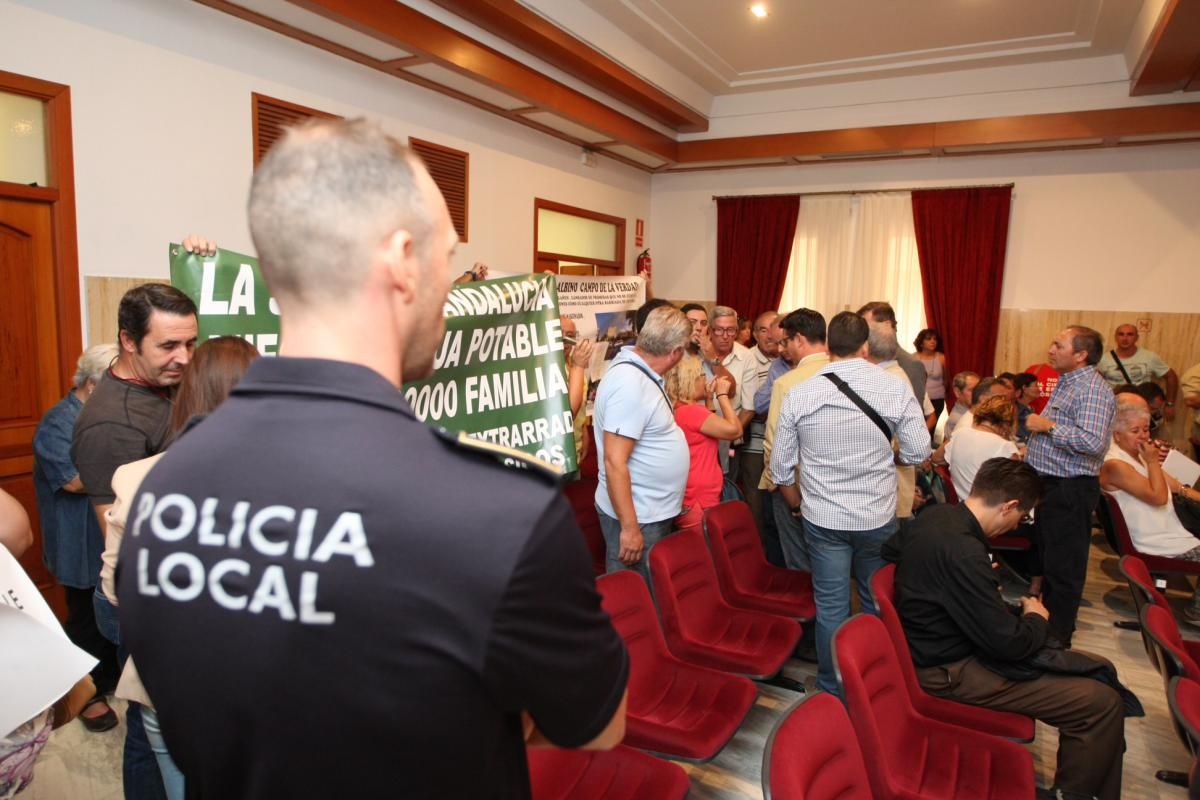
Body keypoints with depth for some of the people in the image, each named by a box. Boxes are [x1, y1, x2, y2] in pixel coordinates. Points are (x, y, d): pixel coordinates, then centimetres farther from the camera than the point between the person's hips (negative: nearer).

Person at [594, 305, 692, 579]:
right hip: (637, 518, -9)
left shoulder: (637, 370, 6)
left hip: (654, 512, 9)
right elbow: (614, 462, -26)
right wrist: (629, 528, -25)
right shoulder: (630, 384, -24)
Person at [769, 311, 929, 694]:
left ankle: (833, 691, 24)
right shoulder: (895, 387, -11)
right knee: (879, 603, 18)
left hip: (823, 518, 0)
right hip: (878, 517, 0)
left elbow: (780, 466, 0)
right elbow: (918, 452, -4)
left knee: (830, 607, 10)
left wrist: (798, 504, 16)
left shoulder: (799, 394, -7)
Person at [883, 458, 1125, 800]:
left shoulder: (936, 515, -1)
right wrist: (1036, 619, -1)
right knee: (1103, 703, -13)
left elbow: (890, 549, 20)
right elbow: (1008, 643, -25)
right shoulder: (963, 552, -30)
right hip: (951, 672, -10)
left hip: (944, 646, 10)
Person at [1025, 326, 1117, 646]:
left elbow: (1093, 442, -33)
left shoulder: (1093, 390, -20)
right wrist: (1032, 452, 18)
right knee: (1049, 557, 21)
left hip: (1070, 491, -10)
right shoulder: (1068, 383, 13)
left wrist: (1049, 426, -23)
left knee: (1063, 566, 1)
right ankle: (1048, 618, 37)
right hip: (1051, 485, 10)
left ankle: (1057, 638, 13)